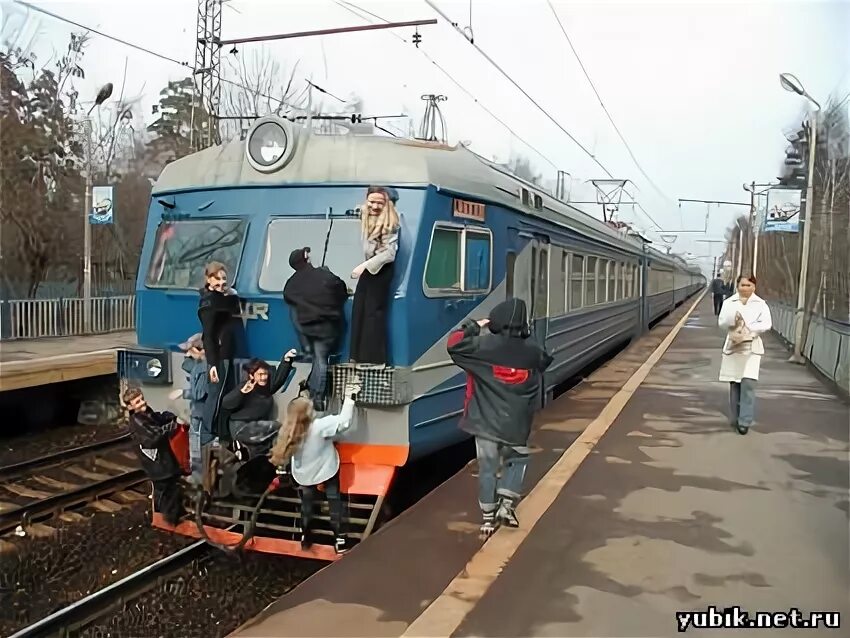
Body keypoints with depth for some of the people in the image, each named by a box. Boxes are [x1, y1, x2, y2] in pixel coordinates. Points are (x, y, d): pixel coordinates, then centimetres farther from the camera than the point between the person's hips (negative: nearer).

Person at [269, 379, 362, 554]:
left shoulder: (287, 432, -22)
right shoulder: (321, 426, -34)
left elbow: (283, 455, -7)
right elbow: (344, 421, -28)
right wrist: (349, 398, -22)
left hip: (304, 475, 3)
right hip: (327, 471, -3)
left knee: (306, 504, 26)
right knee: (334, 502, 16)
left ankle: (306, 537, 35)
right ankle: (339, 539, 19)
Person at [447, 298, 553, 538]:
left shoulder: (485, 345, -12)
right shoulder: (532, 351, -1)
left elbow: (454, 345, -11)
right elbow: (545, 362, 20)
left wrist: (473, 326, -1)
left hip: (485, 422, -1)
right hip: (516, 424, 1)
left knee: (487, 468, 9)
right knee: (516, 460, 23)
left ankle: (488, 517, 15)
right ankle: (507, 504, 9)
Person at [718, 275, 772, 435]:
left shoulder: (760, 304, 3)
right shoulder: (729, 302, 6)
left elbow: (767, 324, -6)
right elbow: (721, 322, -2)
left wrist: (749, 329, -19)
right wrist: (733, 318, -21)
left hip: (752, 348, -1)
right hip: (733, 347, 1)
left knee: (748, 383, -12)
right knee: (734, 384, 7)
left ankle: (745, 421, -7)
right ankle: (734, 419, 20)